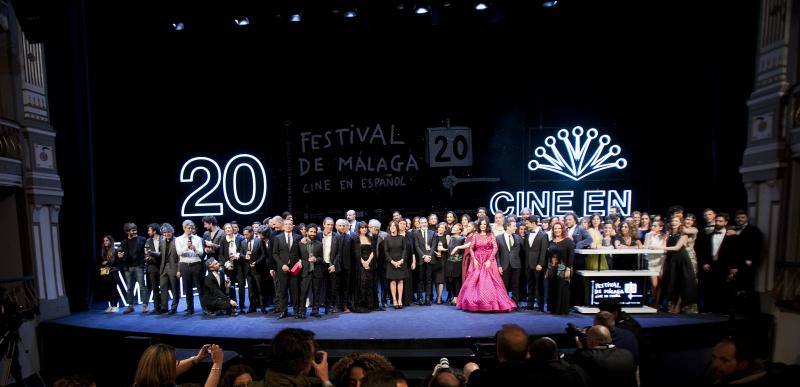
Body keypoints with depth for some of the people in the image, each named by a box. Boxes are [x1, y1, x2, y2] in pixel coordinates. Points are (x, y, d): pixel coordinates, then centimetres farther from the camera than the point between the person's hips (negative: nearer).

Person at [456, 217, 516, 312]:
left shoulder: (491, 235, 3)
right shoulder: (476, 235, 8)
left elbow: (495, 248, -5)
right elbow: (471, 248, 4)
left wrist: (489, 260, -14)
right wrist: (474, 259, -8)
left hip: (488, 261, -2)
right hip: (477, 261, 2)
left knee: (489, 282, -7)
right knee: (474, 282, -1)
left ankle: (491, 304, -2)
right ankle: (474, 303, 6)